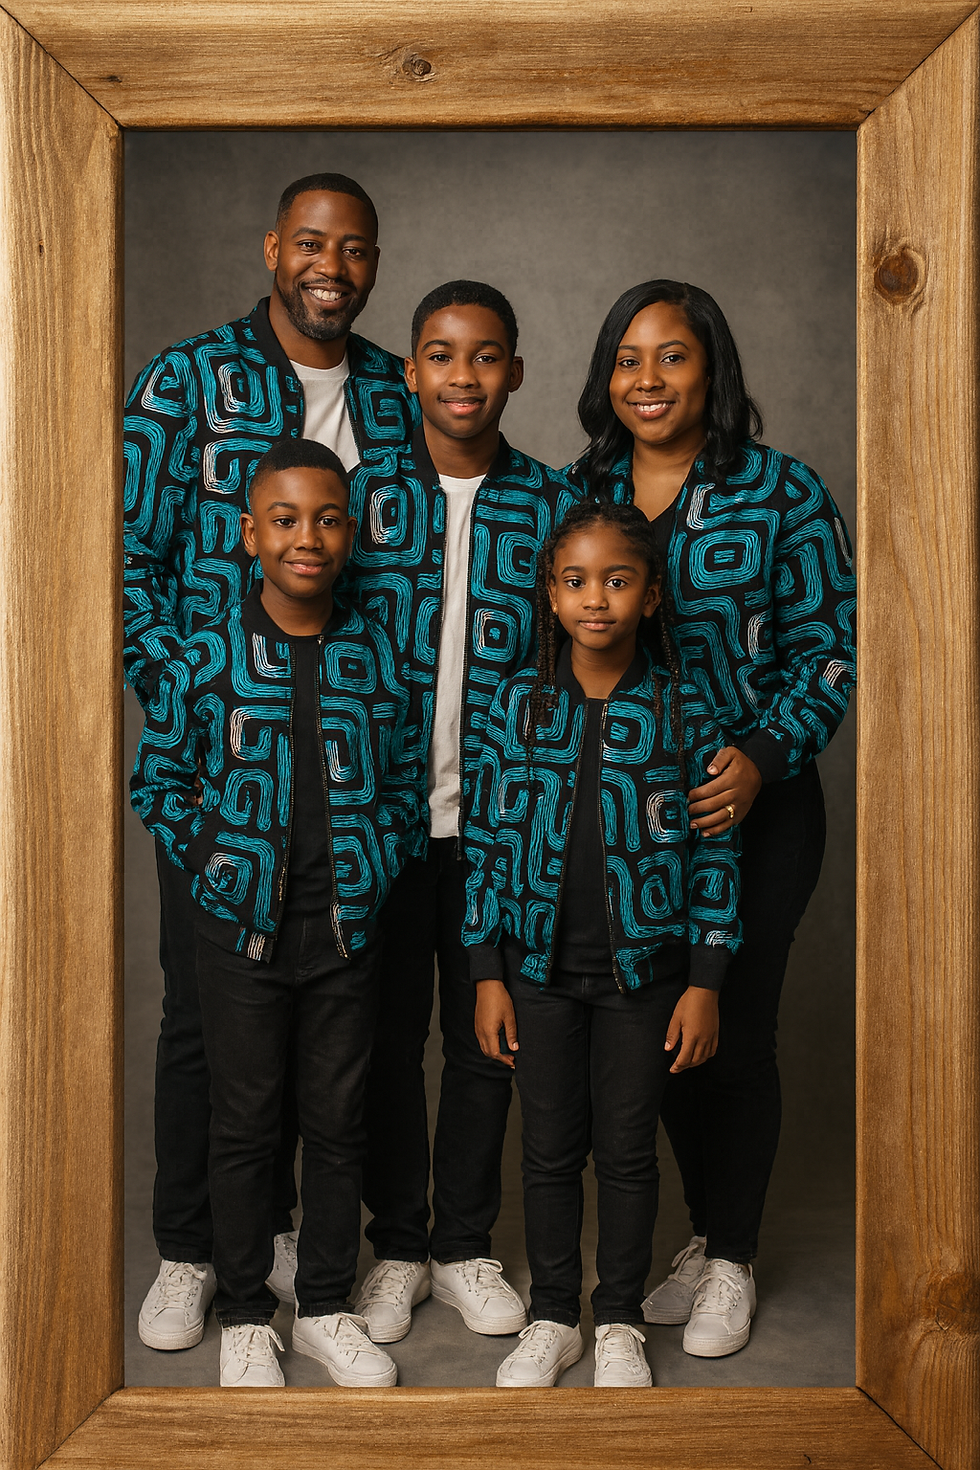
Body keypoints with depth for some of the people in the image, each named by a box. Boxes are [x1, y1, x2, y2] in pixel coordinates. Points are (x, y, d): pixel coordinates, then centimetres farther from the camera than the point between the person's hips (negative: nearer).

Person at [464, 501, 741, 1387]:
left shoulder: (682, 710, -5)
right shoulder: (520, 702, -2)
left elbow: (716, 850, -2)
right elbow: (488, 839, 2)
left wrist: (705, 982, -4)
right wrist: (487, 974, -1)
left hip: (643, 965, -1)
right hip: (541, 965, 1)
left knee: (628, 1148, 9)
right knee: (551, 1147, 11)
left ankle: (621, 1322, 26)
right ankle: (553, 1318, 27)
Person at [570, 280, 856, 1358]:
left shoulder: (784, 493, -6)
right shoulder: (575, 493, 5)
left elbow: (829, 649, -6)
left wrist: (762, 758, -20)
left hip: (754, 805, -3)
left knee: (734, 1027, 3)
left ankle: (732, 1261, 22)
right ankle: (705, 1231, 34)